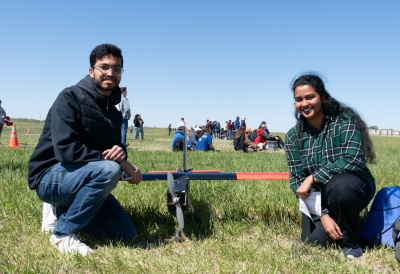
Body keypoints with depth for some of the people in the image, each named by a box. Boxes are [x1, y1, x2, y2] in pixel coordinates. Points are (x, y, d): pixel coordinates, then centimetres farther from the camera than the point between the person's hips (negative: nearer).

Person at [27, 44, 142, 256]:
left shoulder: (114, 113, 7)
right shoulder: (70, 98, -16)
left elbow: (114, 148, 12)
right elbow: (65, 150, -27)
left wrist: (121, 153, -15)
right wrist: (118, 162, -25)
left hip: (82, 178, 8)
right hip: (50, 177, -7)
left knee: (126, 233, 5)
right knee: (110, 169, -35)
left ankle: (61, 210, 16)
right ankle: (63, 233, -17)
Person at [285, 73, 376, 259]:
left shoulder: (345, 120, -16)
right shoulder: (294, 136, -7)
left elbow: (352, 160, -30)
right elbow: (297, 180, -9)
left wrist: (312, 178, -31)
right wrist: (323, 215, -19)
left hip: (352, 187, -3)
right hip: (319, 195, 3)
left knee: (338, 185, -37)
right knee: (314, 240, -17)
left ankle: (352, 241, -10)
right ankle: (335, 220, 19)